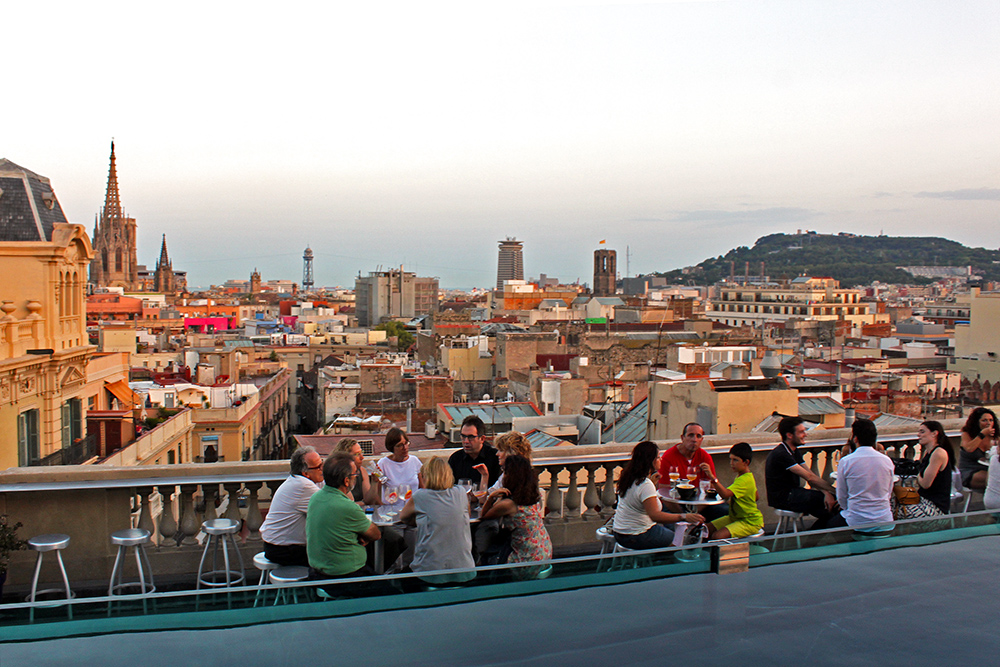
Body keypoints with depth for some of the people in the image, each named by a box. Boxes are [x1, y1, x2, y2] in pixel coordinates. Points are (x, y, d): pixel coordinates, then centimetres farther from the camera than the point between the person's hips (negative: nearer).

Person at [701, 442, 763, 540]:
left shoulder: (745, 480, -23)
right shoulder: (740, 476, 9)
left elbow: (725, 494, -40)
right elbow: (757, 496, 22)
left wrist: (712, 477, -50)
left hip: (749, 522, -10)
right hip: (735, 517, 10)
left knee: (717, 536, -29)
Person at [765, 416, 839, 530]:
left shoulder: (795, 452, 11)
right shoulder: (781, 454, -20)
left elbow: (811, 476, 5)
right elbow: (809, 477, -22)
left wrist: (826, 492, -12)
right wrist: (834, 490, -21)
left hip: (792, 493, 9)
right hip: (782, 498, -9)